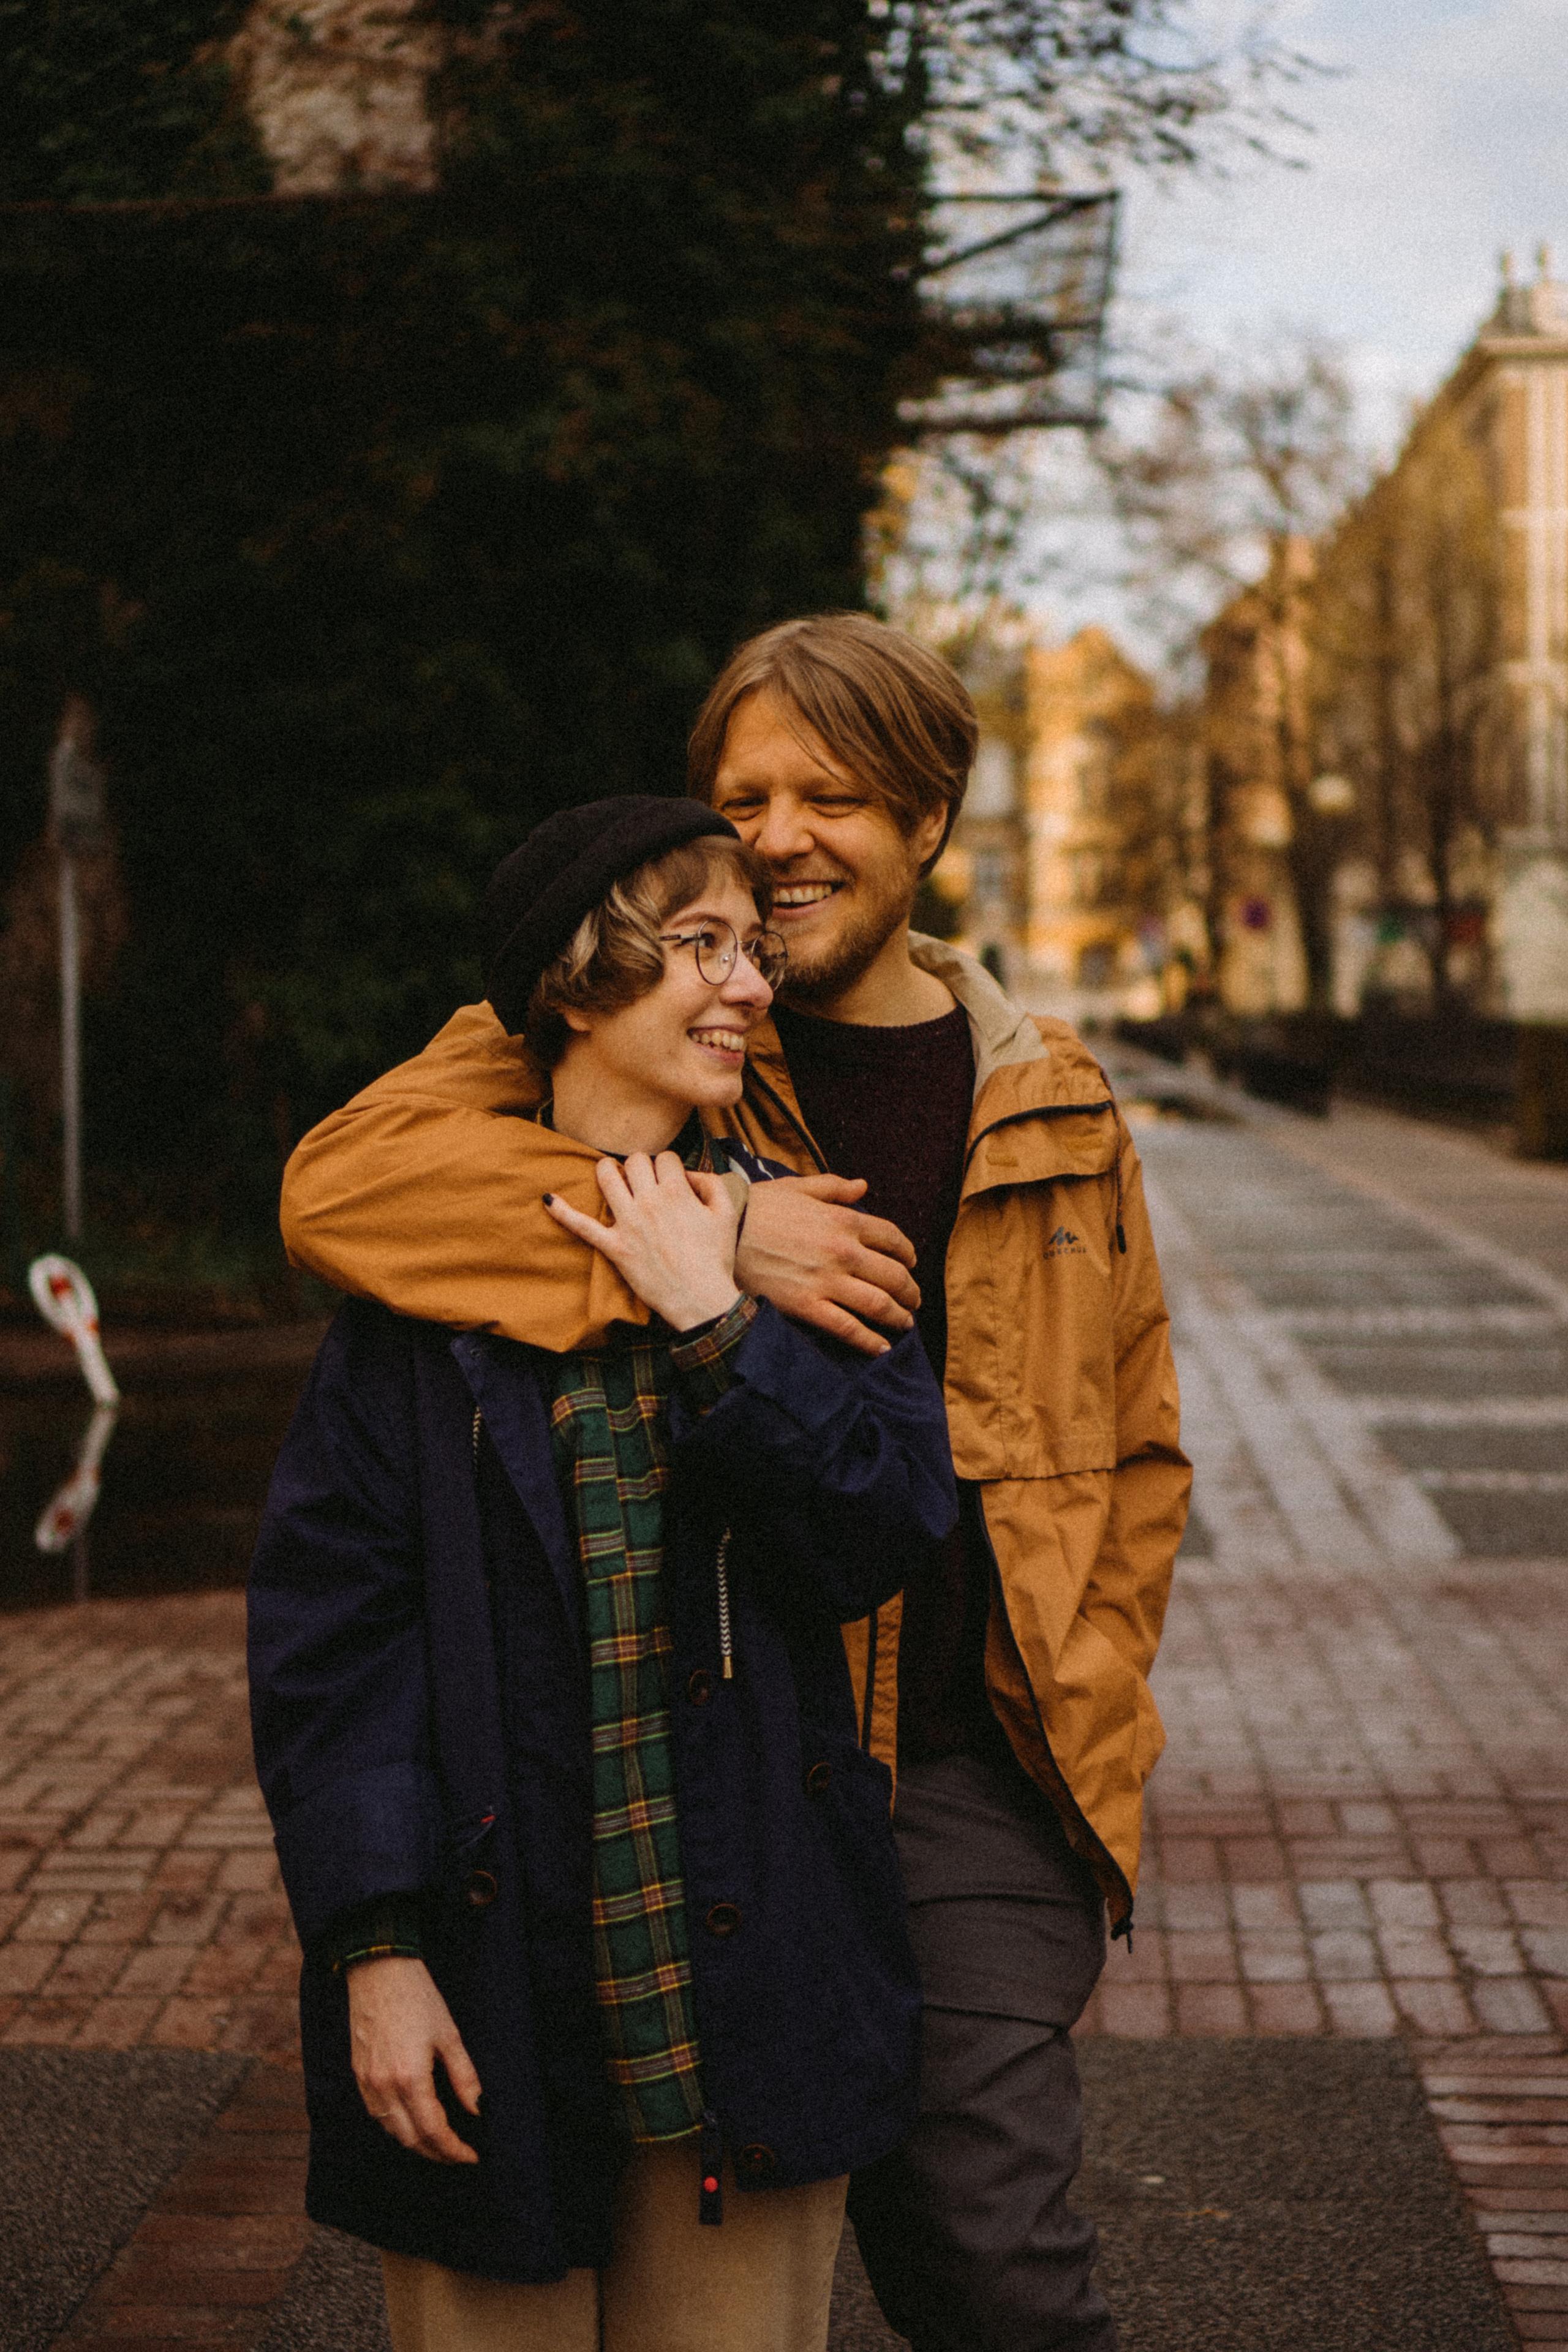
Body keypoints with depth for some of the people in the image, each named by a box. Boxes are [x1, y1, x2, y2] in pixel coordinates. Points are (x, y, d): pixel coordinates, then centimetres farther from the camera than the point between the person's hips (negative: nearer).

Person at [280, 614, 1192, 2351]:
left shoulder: (1053, 1110, 7)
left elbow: (1134, 1453, 17)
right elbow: (340, 1181, -20)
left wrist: (1085, 1721, 5)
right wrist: (715, 1236, -26)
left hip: (976, 1783, 1)